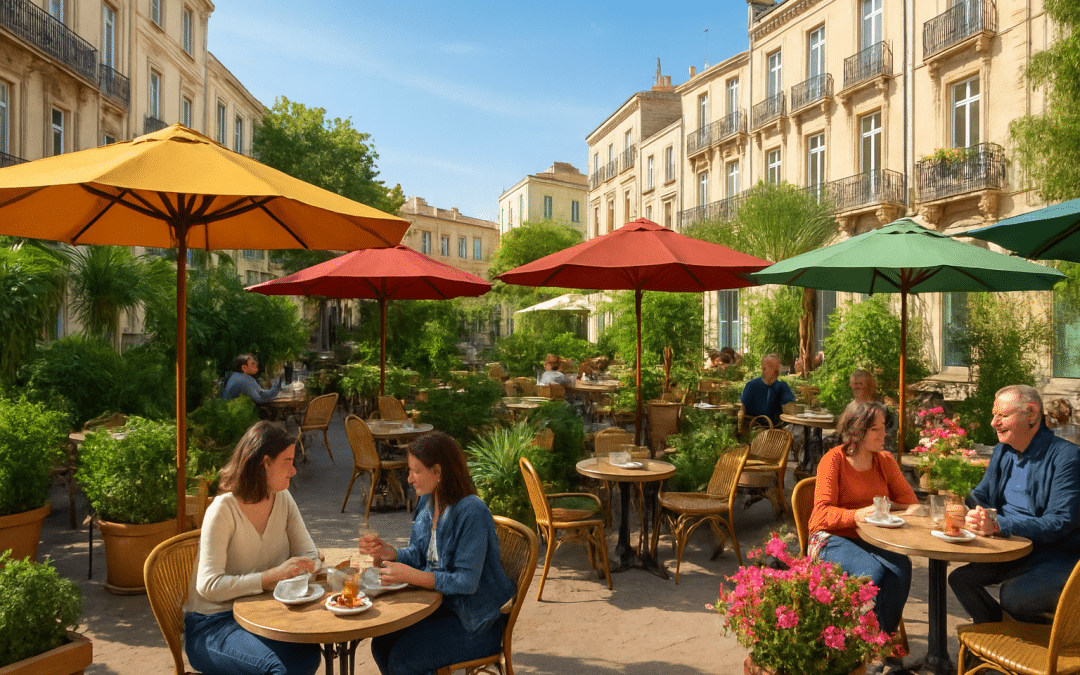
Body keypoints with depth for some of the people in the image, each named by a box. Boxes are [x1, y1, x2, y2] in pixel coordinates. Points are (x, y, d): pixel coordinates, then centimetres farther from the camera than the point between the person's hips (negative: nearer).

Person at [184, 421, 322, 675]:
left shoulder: (283, 499, 1)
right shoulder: (223, 510, -19)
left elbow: (309, 554, 5)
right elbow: (208, 586, -24)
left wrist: (294, 572, -18)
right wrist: (272, 575, -30)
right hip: (211, 625, -6)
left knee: (309, 653, -22)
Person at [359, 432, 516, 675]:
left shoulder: (472, 513, -25)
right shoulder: (427, 502, 2)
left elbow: (466, 581, -26)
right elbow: (418, 555, 11)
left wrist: (411, 576, -29)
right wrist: (384, 550, -8)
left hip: (474, 623, -8)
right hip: (437, 604, 8)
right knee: (381, 644, -2)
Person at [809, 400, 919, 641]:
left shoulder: (885, 461, 7)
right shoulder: (834, 460, -9)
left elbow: (910, 501, 8)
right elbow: (822, 513, -16)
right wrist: (857, 515, -35)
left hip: (872, 538, 5)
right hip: (833, 539, -4)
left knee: (901, 567, -26)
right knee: (872, 572, -31)